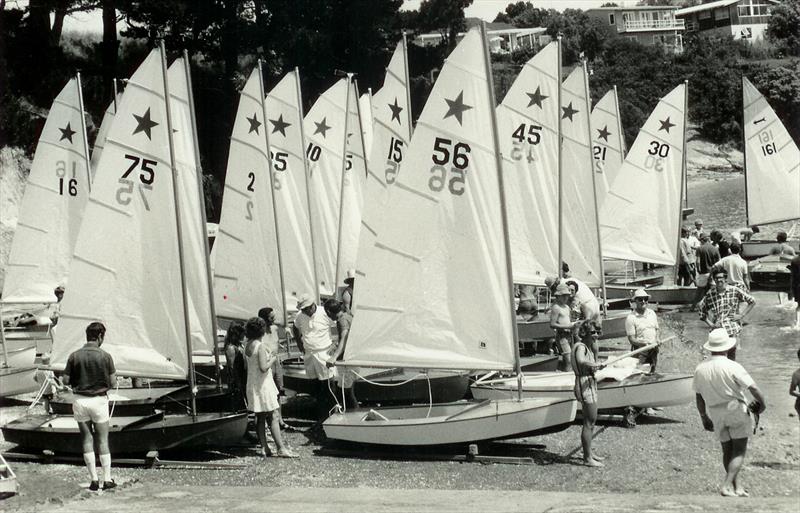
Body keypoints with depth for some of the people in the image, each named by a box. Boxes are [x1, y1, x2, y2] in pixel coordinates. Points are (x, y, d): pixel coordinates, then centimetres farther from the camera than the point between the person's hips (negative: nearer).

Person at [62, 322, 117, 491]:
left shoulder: (74, 356, -4)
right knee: (103, 440, 9)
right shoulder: (105, 356, -10)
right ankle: (107, 479, 10)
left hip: (80, 400, 2)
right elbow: (113, 383, -6)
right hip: (99, 400, -2)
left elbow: (66, 381, -1)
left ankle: (94, 479, 8)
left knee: (87, 439, 9)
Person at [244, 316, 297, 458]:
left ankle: (264, 448, 12)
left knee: (260, 417, 11)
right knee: (272, 417, -5)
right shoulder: (261, 346, -18)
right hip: (263, 385, -8)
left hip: (252, 386, 8)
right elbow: (263, 367, -23)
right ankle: (281, 448, -5)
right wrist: (272, 359, -7)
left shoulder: (247, 346, 6)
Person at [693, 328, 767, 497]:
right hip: (736, 410, -5)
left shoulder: (700, 369, -1)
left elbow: (699, 397, 8)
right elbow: (753, 388, -16)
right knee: (739, 451, 1)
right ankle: (727, 485, -12)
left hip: (715, 414, 5)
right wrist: (762, 403, 2)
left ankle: (737, 487, 16)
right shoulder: (732, 367, -17)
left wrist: (704, 418, 18)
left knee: (727, 450, 15)